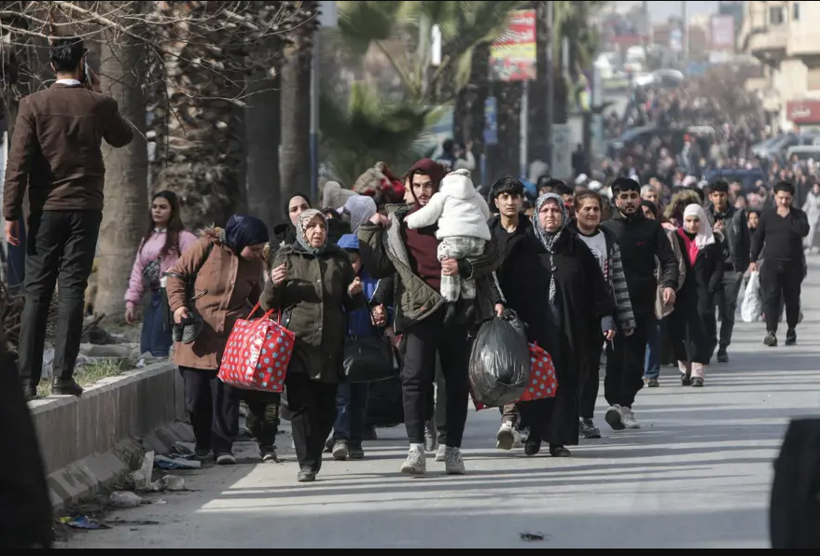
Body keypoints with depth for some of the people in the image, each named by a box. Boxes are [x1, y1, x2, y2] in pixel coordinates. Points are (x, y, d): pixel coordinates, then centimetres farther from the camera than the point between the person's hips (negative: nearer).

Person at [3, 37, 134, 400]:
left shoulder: (33, 105, -4)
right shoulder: (98, 104, -1)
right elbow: (123, 137, 20)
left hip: (45, 209, 0)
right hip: (85, 209, 0)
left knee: (36, 293, 3)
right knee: (72, 291, 0)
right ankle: (63, 377, -6)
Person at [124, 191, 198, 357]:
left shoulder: (183, 237, -5)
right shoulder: (147, 238, 19)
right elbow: (138, 271, 18)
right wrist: (131, 301, 11)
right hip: (154, 297, 8)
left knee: (159, 350, -13)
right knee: (146, 350, 5)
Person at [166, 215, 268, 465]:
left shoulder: (255, 263, 8)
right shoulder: (206, 247, -6)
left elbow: (256, 298, 24)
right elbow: (177, 274, 0)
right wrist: (178, 304, -13)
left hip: (234, 336, 2)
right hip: (197, 333, -2)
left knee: (230, 391, -6)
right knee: (197, 393, 2)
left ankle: (223, 446, 2)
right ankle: (203, 444, 19)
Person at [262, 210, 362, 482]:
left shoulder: (338, 259, 16)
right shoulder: (286, 257, 10)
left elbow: (351, 305, 23)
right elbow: (269, 305, 9)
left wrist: (354, 293, 1)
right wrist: (274, 284, -11)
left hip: (330, 344, 2)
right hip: (296, 341, -2)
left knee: (326, 406, 1)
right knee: (300, 404, -12)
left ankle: (313, 457, 16)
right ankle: (307, 464, -12)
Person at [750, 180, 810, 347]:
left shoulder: (798, 215, 2)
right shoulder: (767, 214, 6)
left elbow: (804, 230, -18)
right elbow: (757, 237, 10)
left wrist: (788, 216, -17)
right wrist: (753, 259, 5)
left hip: (793, 264, 0)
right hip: (771, 264, 0)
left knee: (792, 298, 8)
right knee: (770, 297, -12)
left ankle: (792, 330, 21)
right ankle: (771, 331, -20)